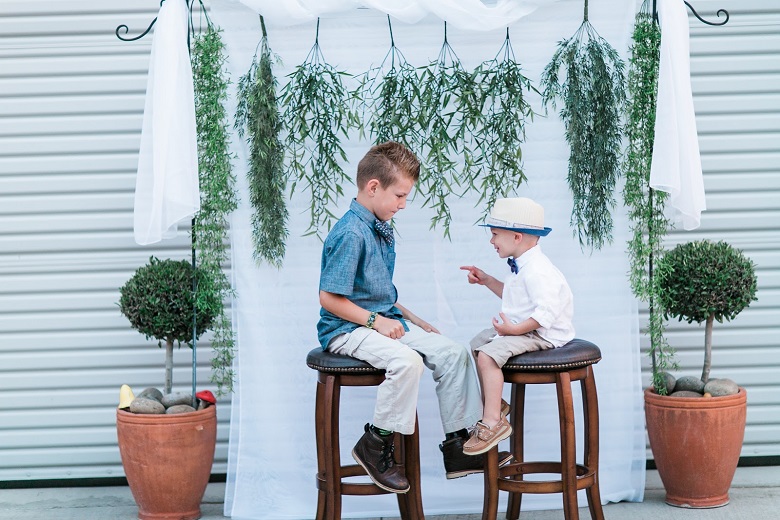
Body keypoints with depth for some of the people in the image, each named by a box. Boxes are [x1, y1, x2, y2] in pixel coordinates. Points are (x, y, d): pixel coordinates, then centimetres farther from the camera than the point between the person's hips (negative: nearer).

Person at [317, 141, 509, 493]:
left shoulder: (382, 229, 11)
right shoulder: (350, 234, -19)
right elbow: (329, 298, -21)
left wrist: (411, 319, 13)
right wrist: (375, 321, -21)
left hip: (385, 320, 10)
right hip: (347, 330, -10)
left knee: (453, 353, 1)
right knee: (406, 361, -34)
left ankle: (457, 447, 7)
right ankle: (375, 445, -16)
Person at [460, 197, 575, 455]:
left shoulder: (537, 270, -25)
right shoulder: (521, 266, 11)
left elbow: (545, 312, -33)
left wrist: (513, 329, -32)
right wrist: (486, 280, 23)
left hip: (542, 334, -12)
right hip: (519, 327, 12)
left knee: (487, 355, -27)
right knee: (477, 342, 23)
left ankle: (493, 421, -23)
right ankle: (493, 402, 31)